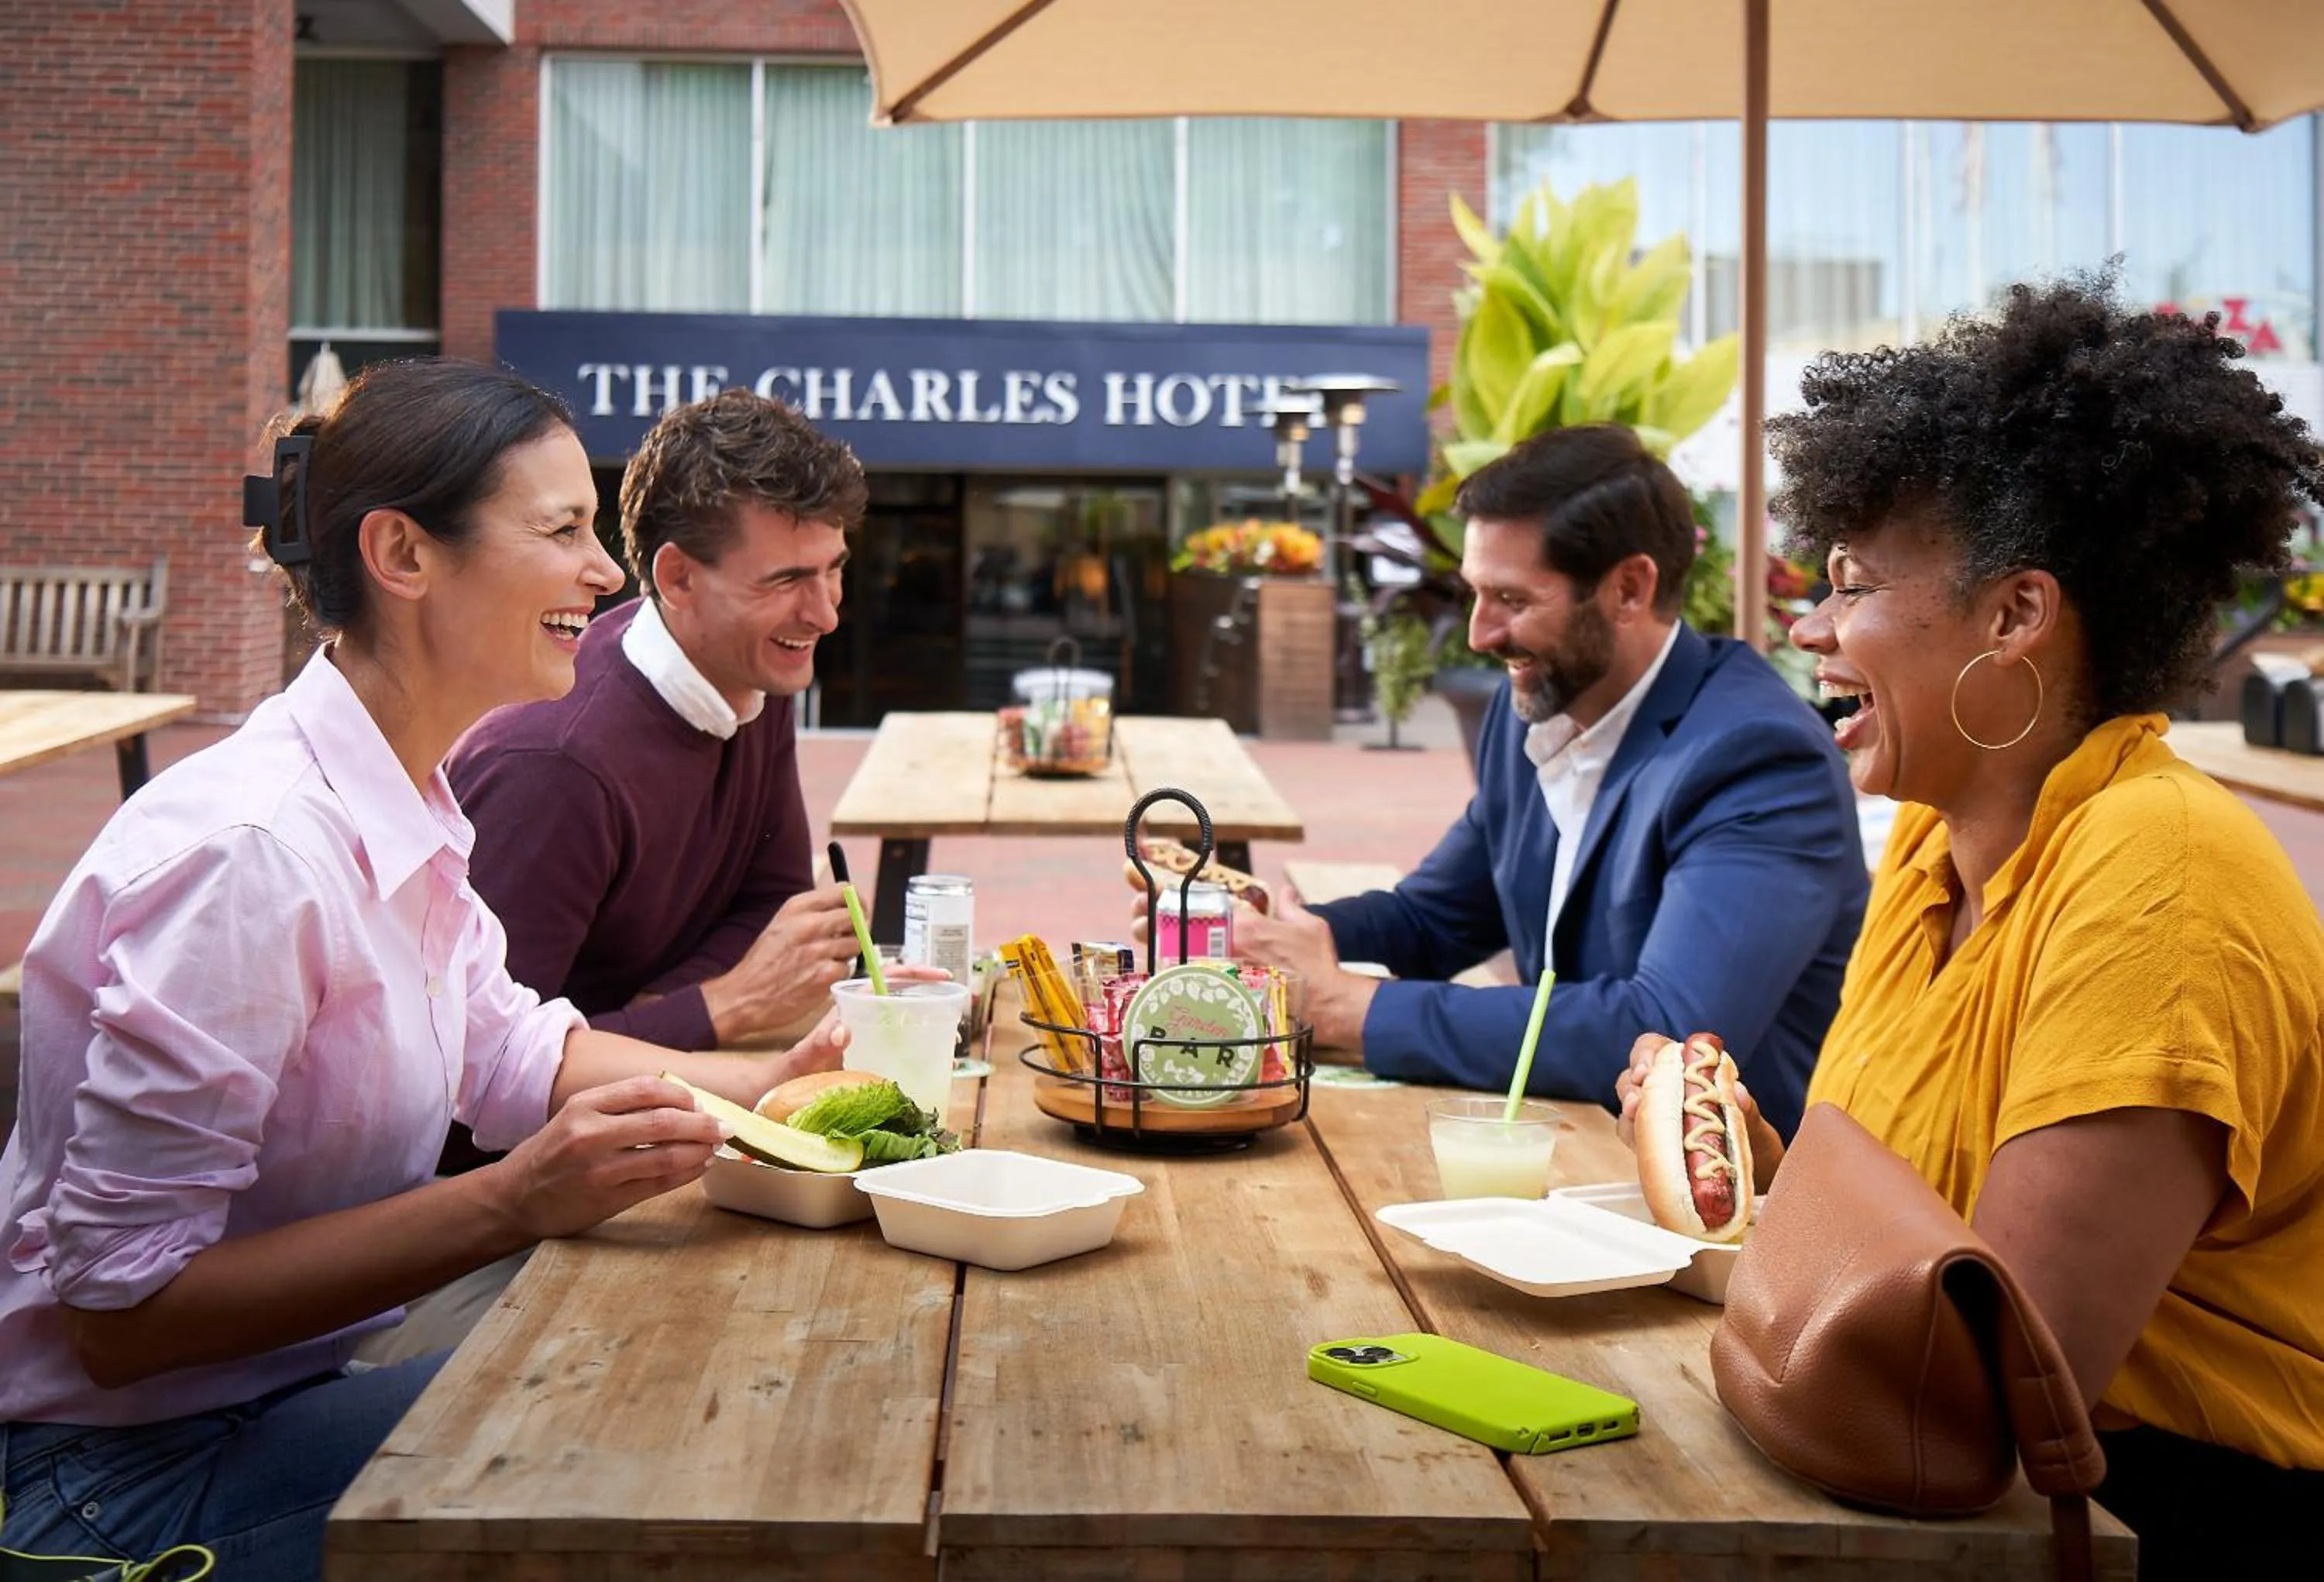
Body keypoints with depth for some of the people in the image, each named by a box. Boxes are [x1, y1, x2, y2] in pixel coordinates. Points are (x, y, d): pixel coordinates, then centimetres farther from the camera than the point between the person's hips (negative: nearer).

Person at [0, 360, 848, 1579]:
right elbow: (118, 1308, -24)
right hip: (126, 1478, -8)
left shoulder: (412, 802, 3)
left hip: (279, 1397, 8)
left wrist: (760, 1081, 1)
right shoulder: (252, 847, -26)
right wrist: (512, 1203, -30)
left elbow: (503, 1046, 17)